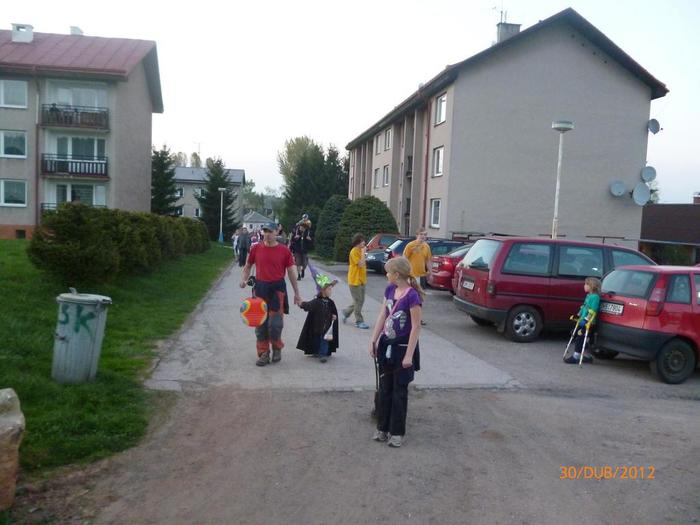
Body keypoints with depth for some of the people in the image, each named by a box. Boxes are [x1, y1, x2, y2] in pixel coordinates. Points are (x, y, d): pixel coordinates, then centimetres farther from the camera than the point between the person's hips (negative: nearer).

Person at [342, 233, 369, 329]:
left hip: (361, 280, 9)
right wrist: (363, 253, -20)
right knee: (358, 301, -3)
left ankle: (346, 312, 31)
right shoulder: (354, 252, -16)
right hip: (355, 280, -9)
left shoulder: (361, 251, 10)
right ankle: (359, 321, 6)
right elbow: (360, 264, -24)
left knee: (359, 301, 13)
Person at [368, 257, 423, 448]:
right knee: (384, 389, 14)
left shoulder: (412, 295, -19)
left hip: (402, 348, -7)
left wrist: (409, 355, -18)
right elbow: (382, 316, 6)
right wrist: (373, 341, 3)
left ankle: (397, 432, 19)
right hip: (386, 345, 7)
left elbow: (416, 327, -18)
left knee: (399, 391, 6)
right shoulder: (390, 290, 2)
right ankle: (383, 428, 27)